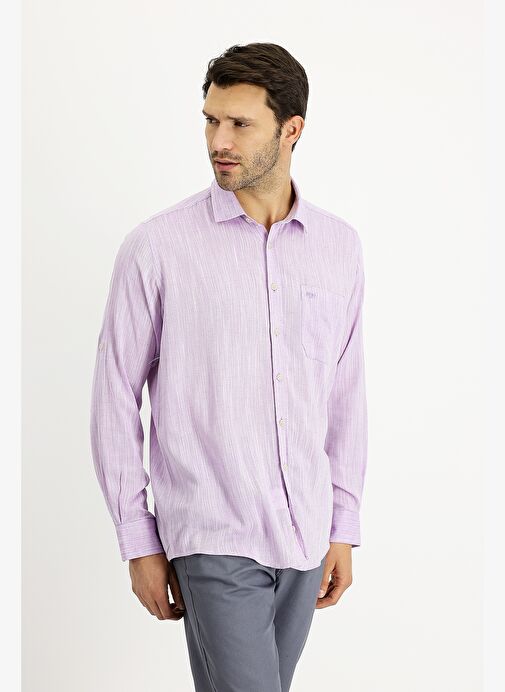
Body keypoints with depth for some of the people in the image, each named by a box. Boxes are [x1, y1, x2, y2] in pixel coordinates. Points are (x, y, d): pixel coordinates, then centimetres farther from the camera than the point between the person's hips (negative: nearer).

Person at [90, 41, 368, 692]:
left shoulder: (339, 246, 5)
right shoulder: (156, 247, -8)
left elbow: (345, 393, 11)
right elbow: (116, 394, -3)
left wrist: (344, 526, 10)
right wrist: (138, 541, -3)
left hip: (302, 537, 5)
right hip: (213, 539, -4)